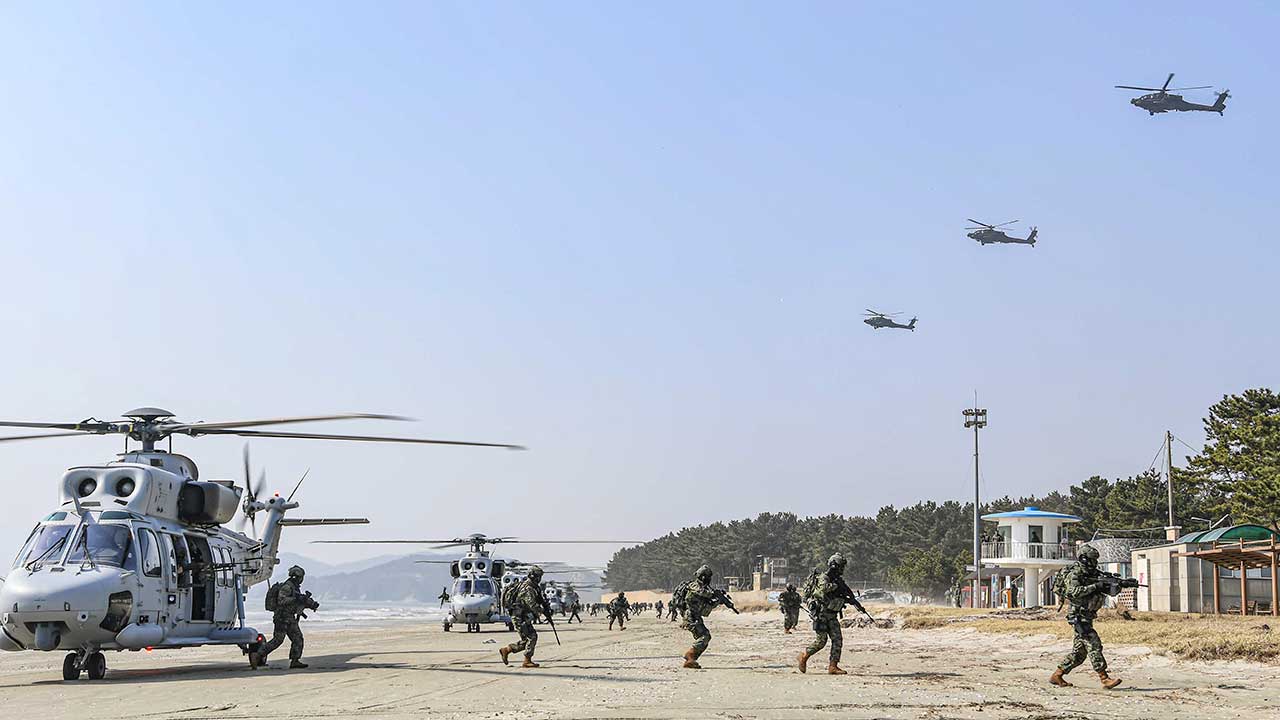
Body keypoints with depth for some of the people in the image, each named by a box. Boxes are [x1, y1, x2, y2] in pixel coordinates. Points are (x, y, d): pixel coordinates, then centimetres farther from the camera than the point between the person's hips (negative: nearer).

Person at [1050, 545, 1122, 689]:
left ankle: (1057, 676, 18)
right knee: (1094, 645, -15)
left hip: (1087, 617, 9)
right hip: (1078, 617, -9)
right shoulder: (1074, 575, -12)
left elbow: (1104, 590, 16)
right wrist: (1094, 587, -28)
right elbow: (1073, 591, -28)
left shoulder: (1091, 574, 15)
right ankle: (1105, 679, -16)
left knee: (1079, 651, 11)